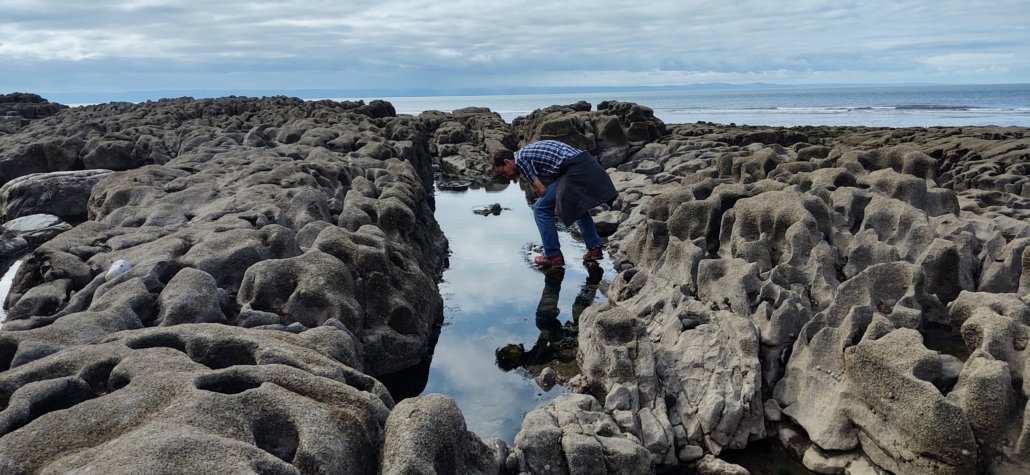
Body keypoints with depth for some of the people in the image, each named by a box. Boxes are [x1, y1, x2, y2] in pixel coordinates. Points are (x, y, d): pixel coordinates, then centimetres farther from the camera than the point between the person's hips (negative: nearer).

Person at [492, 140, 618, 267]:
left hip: (574, 170, -10)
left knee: (540, 209, 1)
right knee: (579, 206, 33)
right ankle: (594, 248, 33)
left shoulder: (520, 158, -2)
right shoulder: (528, 152, 26)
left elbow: (540, 190, -3)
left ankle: (553, 256, 8)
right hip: (588, 165, 10)